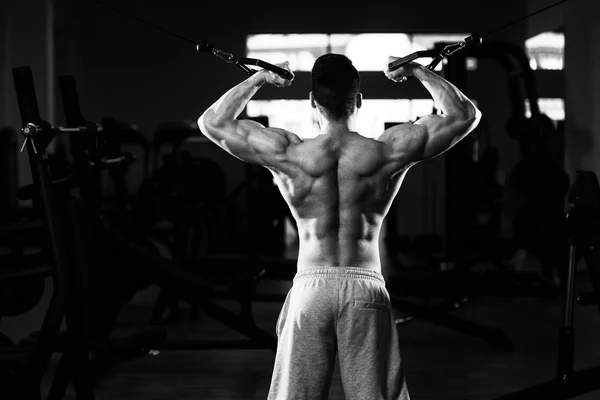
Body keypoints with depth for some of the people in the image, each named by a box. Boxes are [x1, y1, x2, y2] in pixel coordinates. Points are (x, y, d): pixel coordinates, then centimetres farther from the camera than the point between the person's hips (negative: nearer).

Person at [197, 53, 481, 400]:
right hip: (365, 287, 0)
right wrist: (418, 71, 14)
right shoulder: (388, 152, -5)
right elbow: (466, 115, 7)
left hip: (310, 287, 0)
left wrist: (258, 79, 16)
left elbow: (212, 122, 8)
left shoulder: (287, 154, -5)